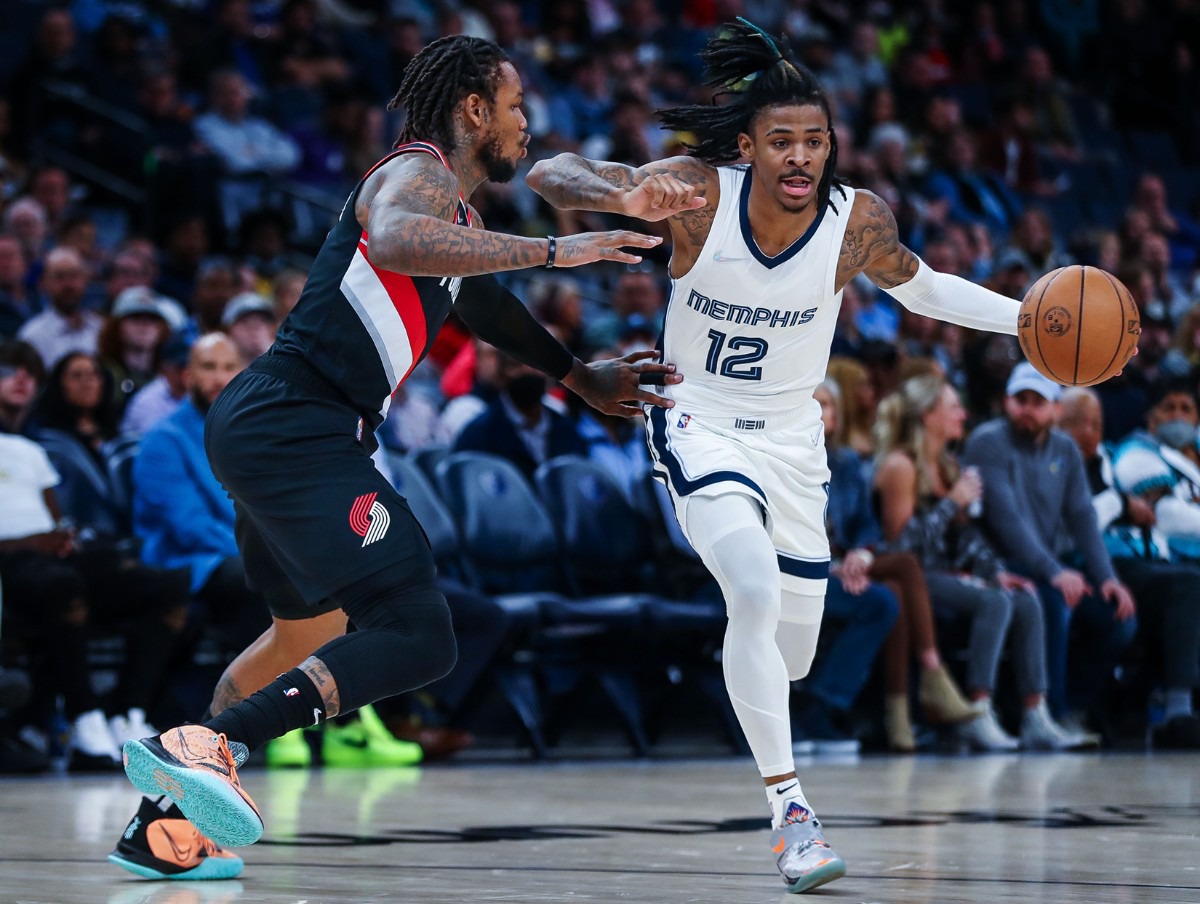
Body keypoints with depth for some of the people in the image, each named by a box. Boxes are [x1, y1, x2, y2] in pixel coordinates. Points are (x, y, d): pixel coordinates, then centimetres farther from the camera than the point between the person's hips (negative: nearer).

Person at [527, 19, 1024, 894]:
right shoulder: (700, 193, -21)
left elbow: (918, 287, 7)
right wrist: (628, 198, -44)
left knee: (790, 656, 11)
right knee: (756, 592, -30)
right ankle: (789, 807, -23)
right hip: (699, 425, -3)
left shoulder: (859, 220, -14)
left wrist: (1028, 317, -6)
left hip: (793, 441, 3)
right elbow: (550, 172, -22)